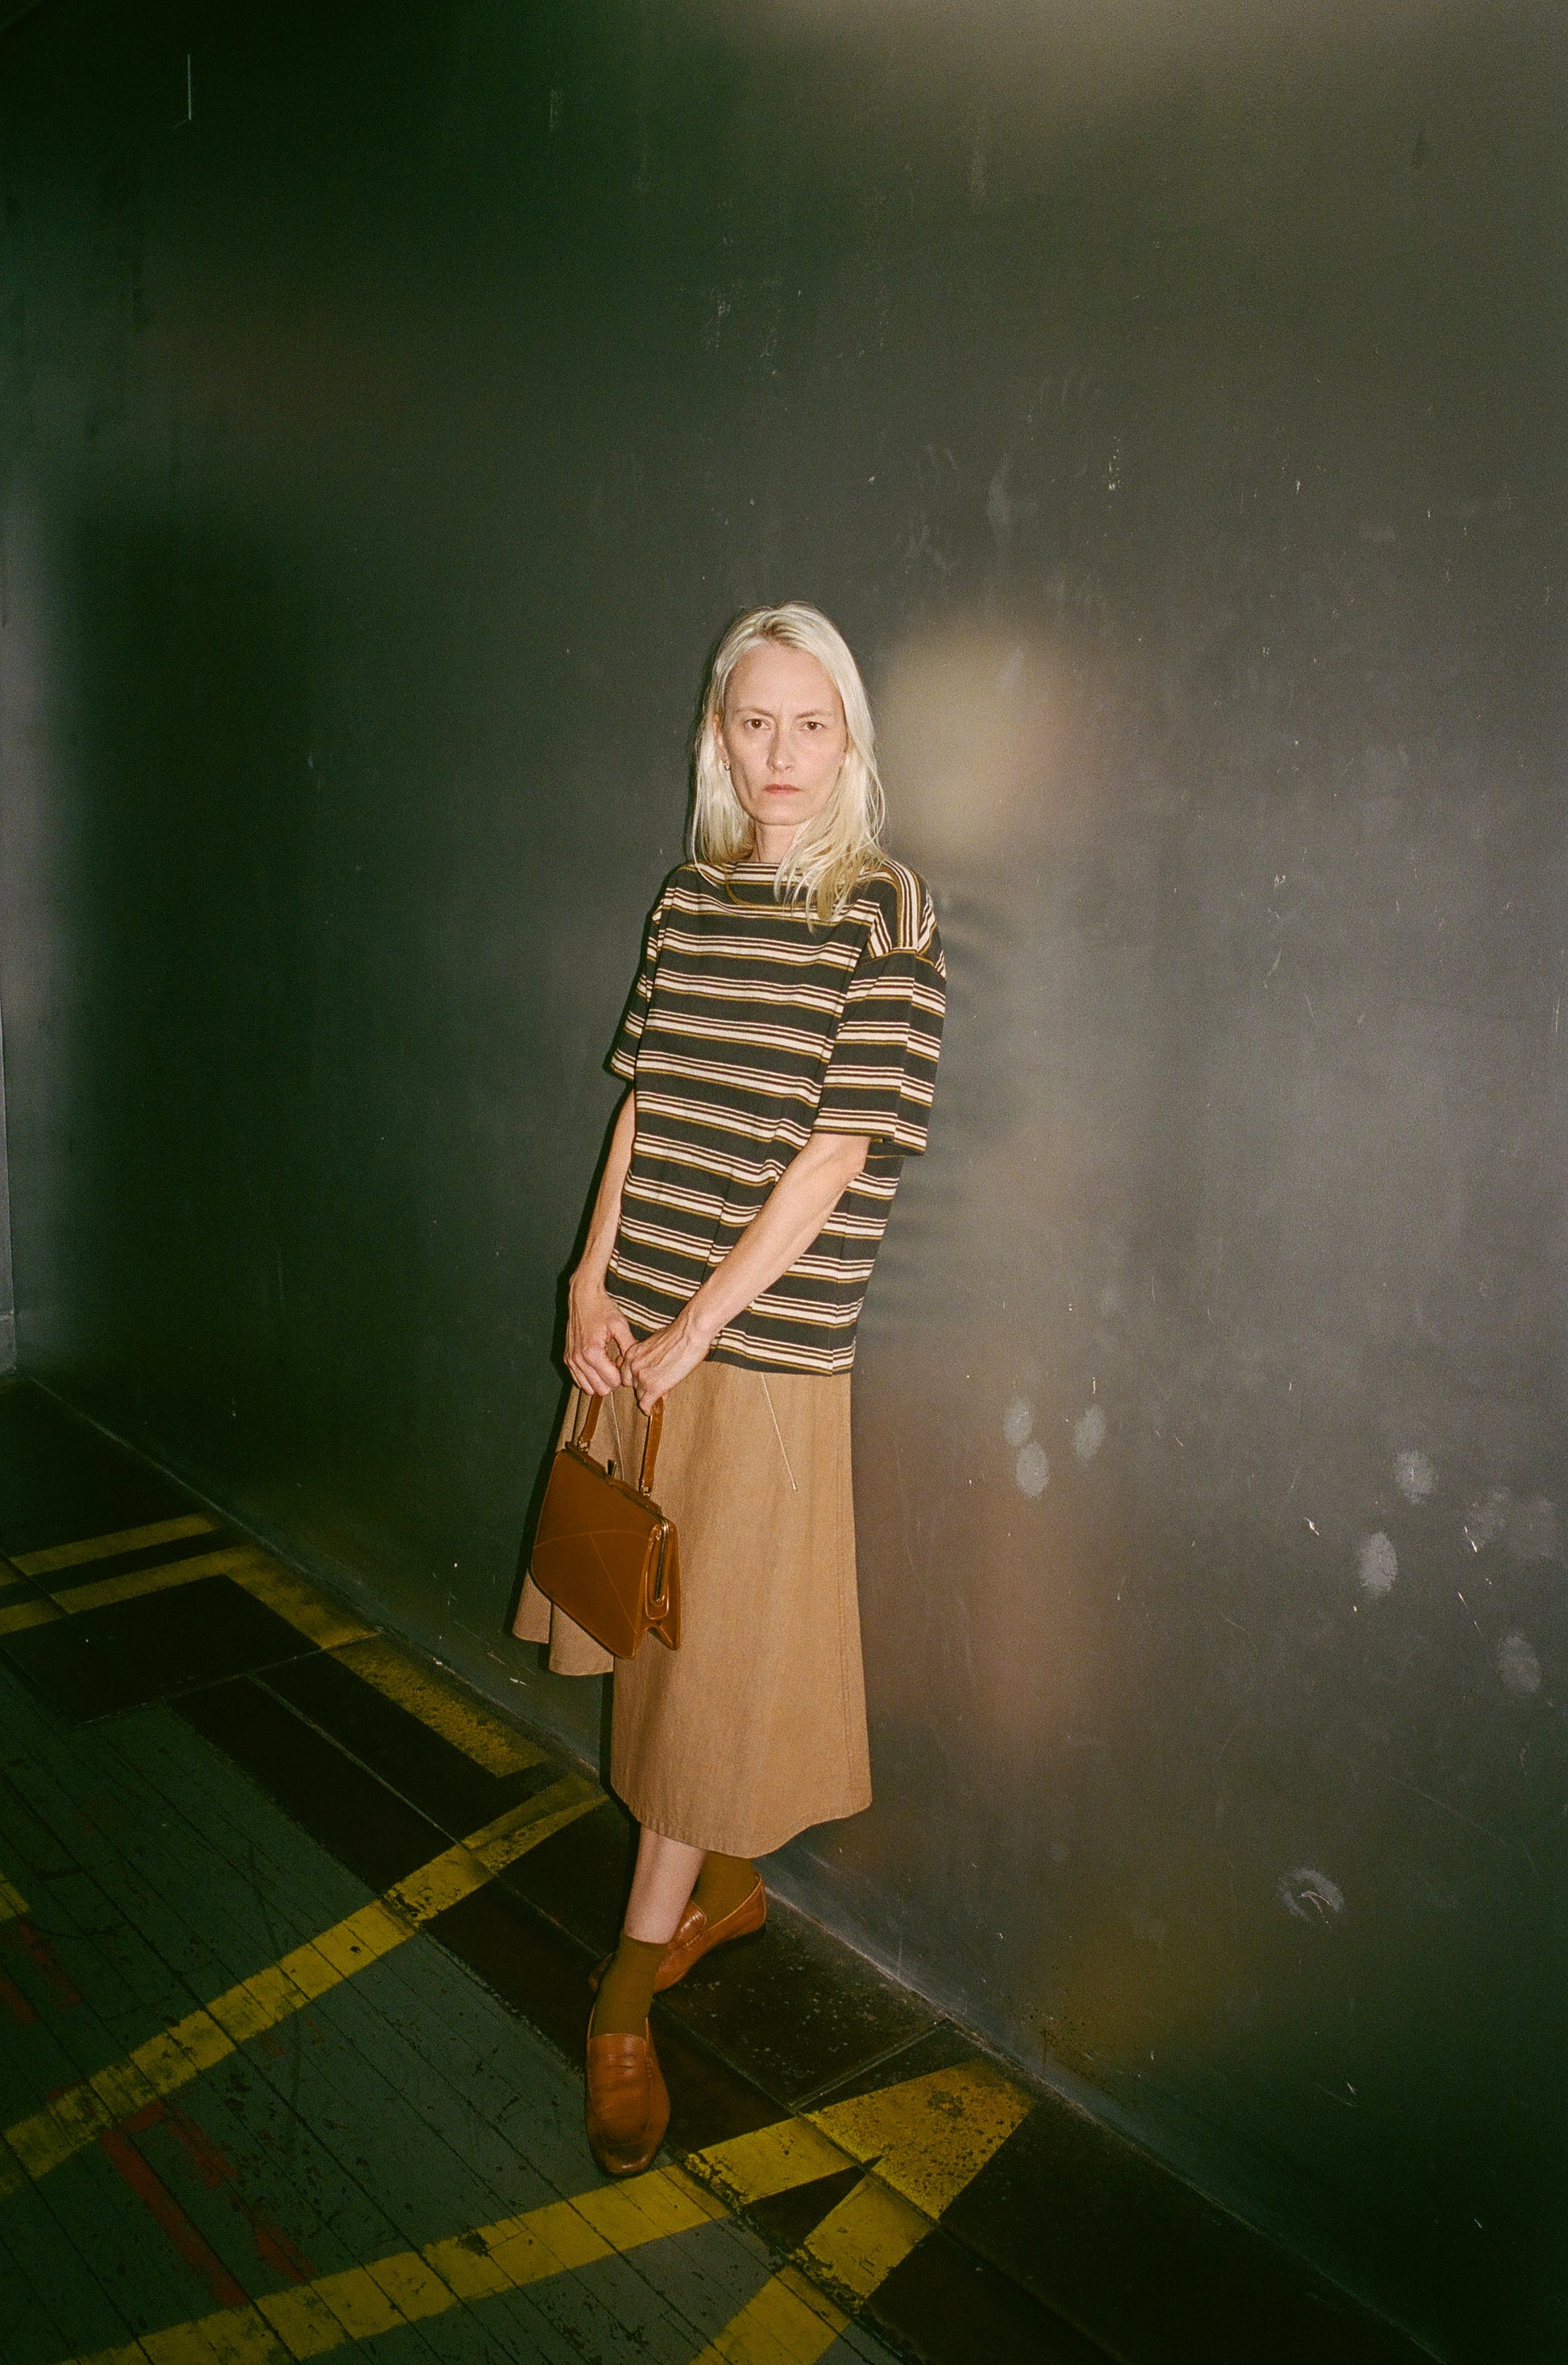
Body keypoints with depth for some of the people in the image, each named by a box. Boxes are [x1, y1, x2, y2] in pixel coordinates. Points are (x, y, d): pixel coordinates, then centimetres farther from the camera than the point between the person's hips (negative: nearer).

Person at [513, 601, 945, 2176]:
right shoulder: (692, 894, 8)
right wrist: (594, 1282, -2)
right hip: (640, 1321, 6)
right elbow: (647, 1101, 9)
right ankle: (725, 1885, 39)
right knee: (659, 1622, 16)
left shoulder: (885, 907, -9)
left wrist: (696, 1327, -15)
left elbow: (841, 1146, -15)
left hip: (769, 1339, -6)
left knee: (718, 1647, 4)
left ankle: (629, 1987, 20)